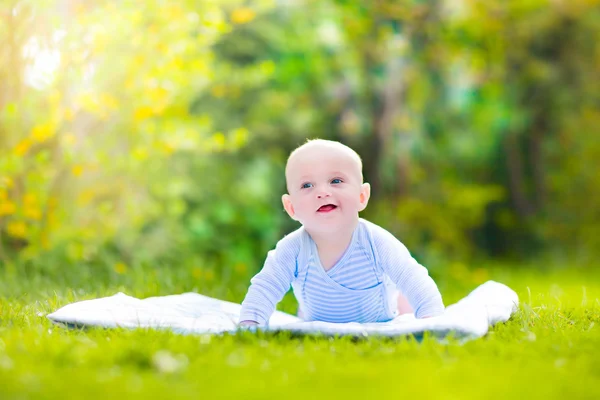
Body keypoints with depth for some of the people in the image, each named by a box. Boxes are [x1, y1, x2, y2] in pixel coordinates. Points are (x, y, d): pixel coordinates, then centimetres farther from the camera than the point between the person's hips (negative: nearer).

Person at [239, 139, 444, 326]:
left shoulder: (376, 243, -33)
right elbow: (264, 289, -27)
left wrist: (432, 316, -49)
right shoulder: (292, 249, -31)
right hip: (316, 328, 0)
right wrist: (248, 323, -44)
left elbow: (413, 280, -32)